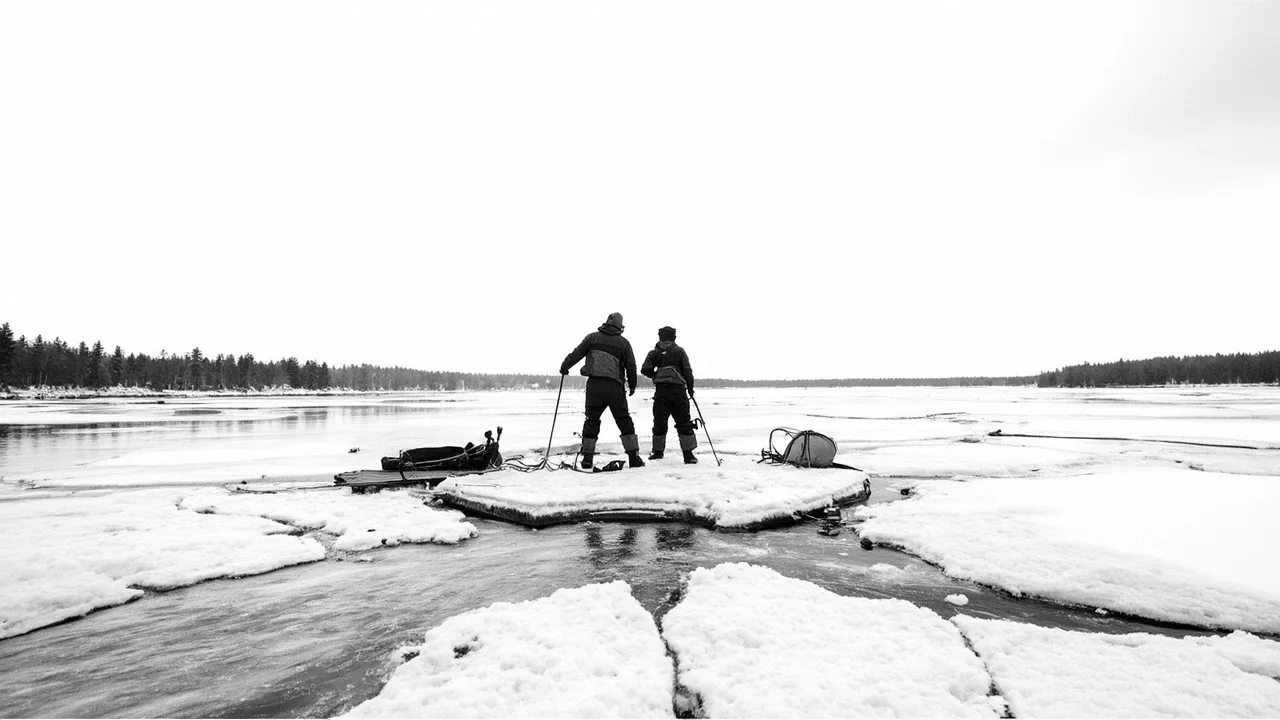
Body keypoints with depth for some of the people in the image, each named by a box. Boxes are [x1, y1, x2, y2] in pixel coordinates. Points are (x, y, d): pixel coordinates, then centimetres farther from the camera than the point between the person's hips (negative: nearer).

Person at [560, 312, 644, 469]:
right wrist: (632, 385, 20)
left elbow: (576, 354, 6)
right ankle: (634, 457, 5)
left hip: (594, 385, 1)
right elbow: (631, 367, 7)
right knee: (624, 421, 7)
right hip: (615, 387, -1)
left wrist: (564, 367, 20)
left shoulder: (593, 337, 7)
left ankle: (587, 458, 11)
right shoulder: (624, 343, 7)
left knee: (591, 420, 10)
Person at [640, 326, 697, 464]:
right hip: (678, 390, -1)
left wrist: (656, 375, 14)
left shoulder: (654, 352, 8)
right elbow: (687, 370, 0)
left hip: (661, 391, 1)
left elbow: (645, 370, -4)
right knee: (684, 423, 2)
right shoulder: (679, 351, 6)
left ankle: (658, 451, 19)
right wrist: (690, 388, 7)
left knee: (659, 423, 11)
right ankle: (688, 454, -1)